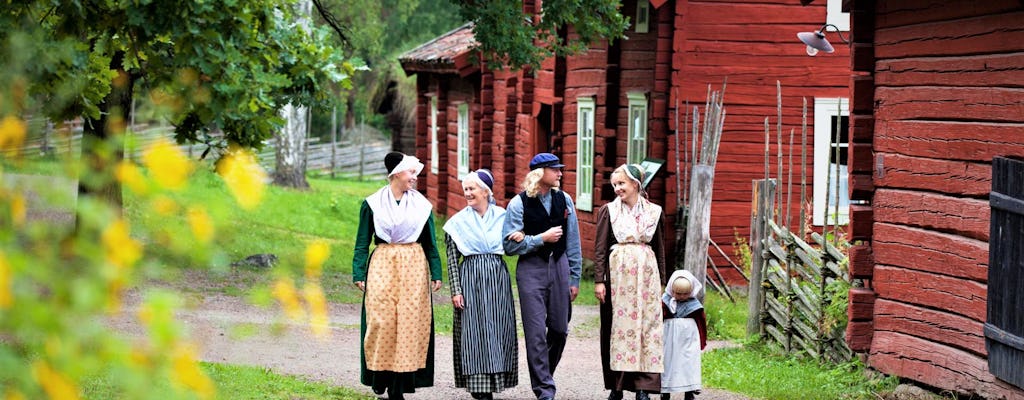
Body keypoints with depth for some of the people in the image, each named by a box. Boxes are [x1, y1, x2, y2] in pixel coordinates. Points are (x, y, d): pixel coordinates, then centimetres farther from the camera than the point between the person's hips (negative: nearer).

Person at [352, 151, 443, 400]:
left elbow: (430, 242, 11)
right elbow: (362, 242, 5)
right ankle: (380, 376, 7)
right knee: (381, 320, -8)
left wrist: (436, 274, 4)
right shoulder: (373, 204, 3)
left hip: (413, 267, 1)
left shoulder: (422, 204, 8)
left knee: (409, 321, -4)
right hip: (382, 266, -1)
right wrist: (359, 273, -4)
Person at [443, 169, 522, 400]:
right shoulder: (458, 221, 1)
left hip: (498, 279, 2)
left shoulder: (502, 216, 7)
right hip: (471, 278, -2)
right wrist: (455, 290, -7)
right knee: (474, 331, -3)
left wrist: (519, 239, -9)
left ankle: (494, 379, 13)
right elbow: (452, 259, 0)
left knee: (498, 330, 3)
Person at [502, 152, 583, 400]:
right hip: (531, 270, -4)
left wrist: (575, 278, 9)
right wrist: (542, 238, -14)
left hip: (559, 266, 4)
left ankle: (544, 375, 29)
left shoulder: (564, 200, 6)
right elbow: (509, 244, -9)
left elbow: (573, 242, 10)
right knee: (536, 332, -5)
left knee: (559, 329, 8)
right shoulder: (519, 204, -6)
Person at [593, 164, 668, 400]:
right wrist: (599, 280, -6)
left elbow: (659, 248, 13)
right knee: (618, 326, 0)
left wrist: (660, 282, 10)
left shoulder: (654, 212, 8)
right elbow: (600, 248, 2)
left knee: (646, 324, -3)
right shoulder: (608, 211, 4)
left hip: (646, 273, 1)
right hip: (618, 272, -1)